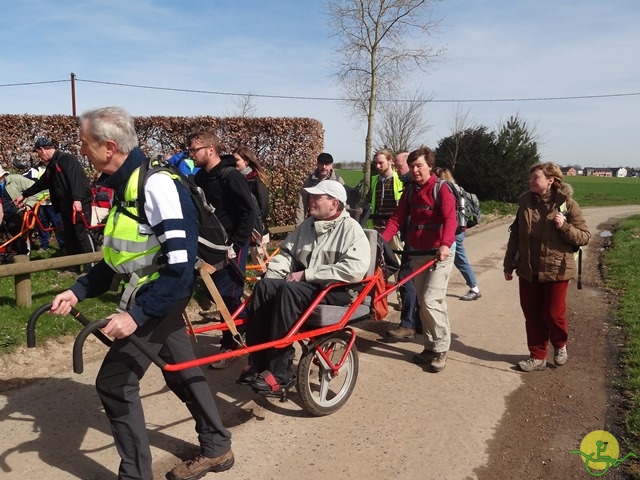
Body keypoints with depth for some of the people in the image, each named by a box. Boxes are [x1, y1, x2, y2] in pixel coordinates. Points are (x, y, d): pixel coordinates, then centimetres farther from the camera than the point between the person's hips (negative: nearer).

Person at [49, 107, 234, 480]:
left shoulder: (157, 185, -23)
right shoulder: (124, 184, 7)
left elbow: (181, 267, -27)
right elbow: (121, 257, 13)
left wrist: (136, 314, -30)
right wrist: (78, 291, 5)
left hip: (160, 297, -10)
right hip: (152, 295, 10)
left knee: (114, 381, -4)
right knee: (182, 371, 18)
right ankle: (216, 448, 34)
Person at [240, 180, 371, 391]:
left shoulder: (350, 229, -8)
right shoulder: (307, 225, 15)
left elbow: (356, 268, -23)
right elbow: (286, 252, 19)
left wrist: (307, 274, -21)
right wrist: (272, 274, -4)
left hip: (335, 290, -7)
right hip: (303, 285, 7)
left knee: (289, 291, -32)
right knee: (263, 287, -18)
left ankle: (279, 372, -27)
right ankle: (257, 364, -15)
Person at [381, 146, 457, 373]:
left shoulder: (441, 189, -11)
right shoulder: (409, 191, 8)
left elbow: (450, 219, -24)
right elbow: (397, 219, 1)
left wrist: (445, 244, -41)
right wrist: (381, 240, -13)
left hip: (440, 252, -6)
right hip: (417, 252, 7)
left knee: (431, 300, -13)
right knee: (422, 302, 10)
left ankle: (441, 349, 2)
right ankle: (430, 347, 23)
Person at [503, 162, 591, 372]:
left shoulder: (567, 204, -9)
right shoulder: (525, 201, 1)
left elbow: (584, 237, -6)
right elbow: (515, 235, 8)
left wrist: (564, 226, -24)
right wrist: (508, 264, 9)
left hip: (555, 270, -3)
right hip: (528, 270, 4)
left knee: (553, 313, 6)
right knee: (532, 314, 9)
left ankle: (560, 345, 36)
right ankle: (537, 356, 23)